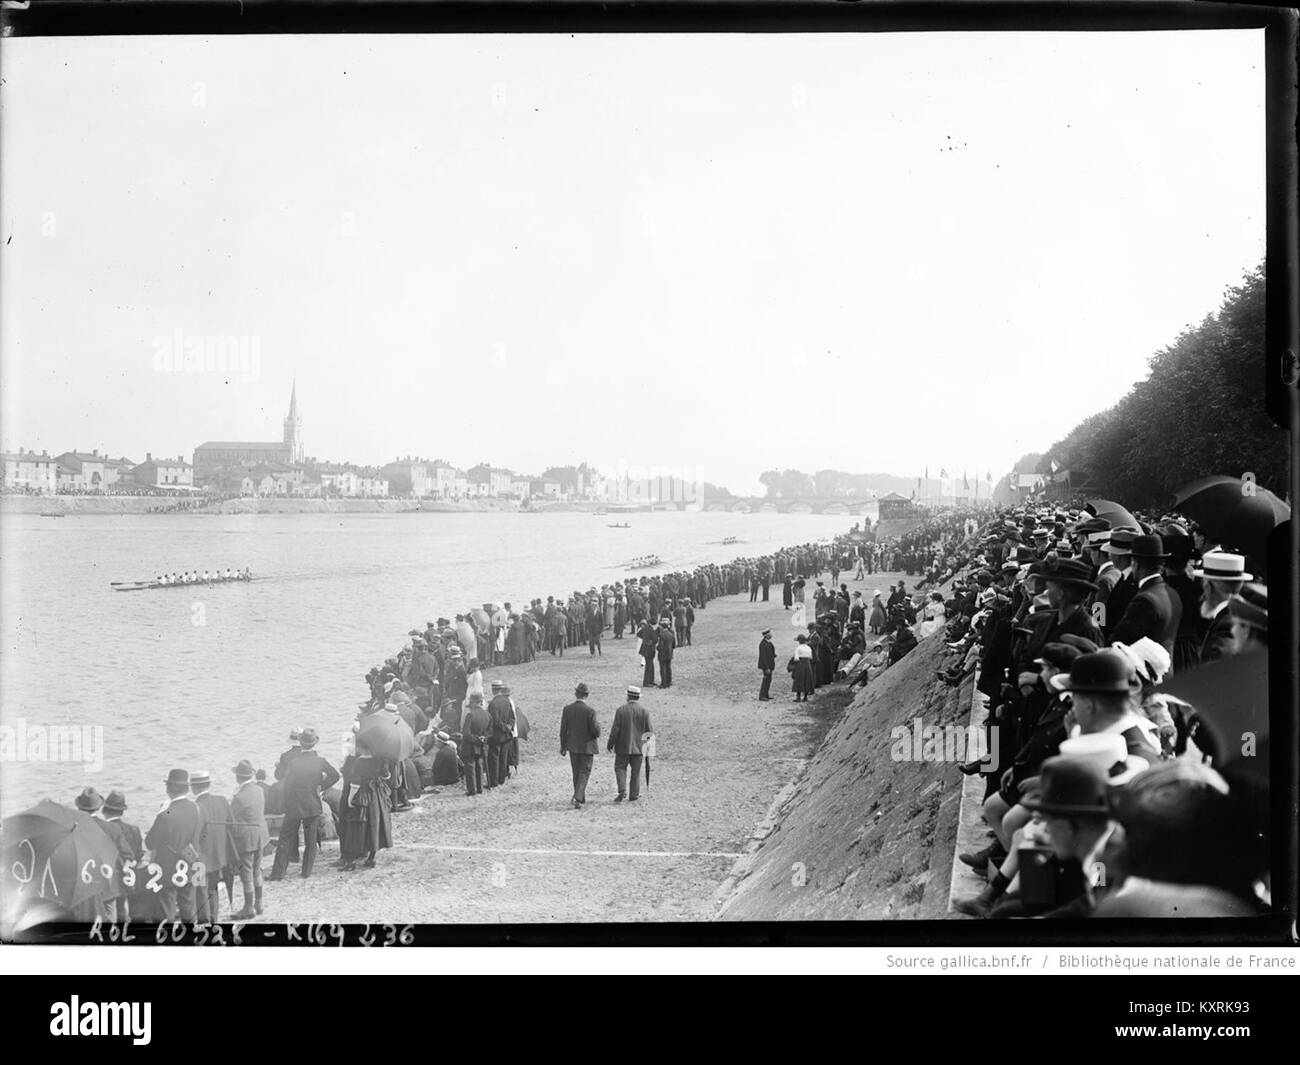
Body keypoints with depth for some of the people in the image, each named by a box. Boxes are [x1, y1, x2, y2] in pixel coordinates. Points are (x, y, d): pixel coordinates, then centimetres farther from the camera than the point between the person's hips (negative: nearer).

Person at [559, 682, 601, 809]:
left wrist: (563, 746, 9)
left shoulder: (567, 709, -5)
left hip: (573, 747, 4)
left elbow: (563, 730, 0)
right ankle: (578, 799, -9)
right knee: (584, 773, 3)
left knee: (576, 773, 18)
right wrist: (598, 725, 6)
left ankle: (581, 799, 27)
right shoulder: (589, 711, -17)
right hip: (587, 746, -4)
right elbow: (595, 731, -17)